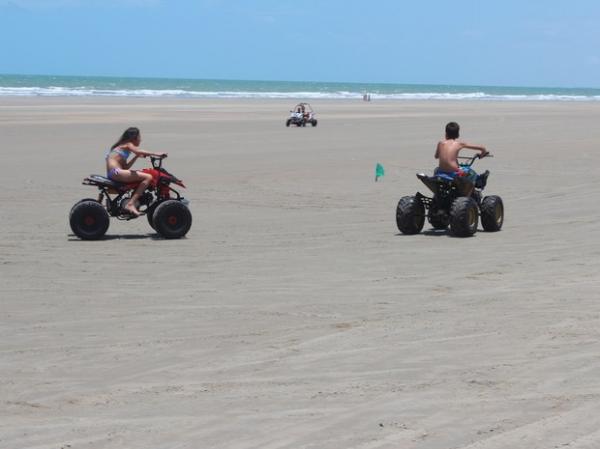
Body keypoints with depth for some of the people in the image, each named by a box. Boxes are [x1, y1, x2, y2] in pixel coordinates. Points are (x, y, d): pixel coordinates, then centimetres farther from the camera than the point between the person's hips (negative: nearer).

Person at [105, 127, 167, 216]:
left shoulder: (122, 146, 28)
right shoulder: (128, 145, 2)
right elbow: (137, 151, -21)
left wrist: (137, 156, 20)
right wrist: (156, 154, -22)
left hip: (111, 174, 10)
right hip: (116, 172, -10)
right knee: (148, 177, -17)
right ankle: (130, 204, -23)